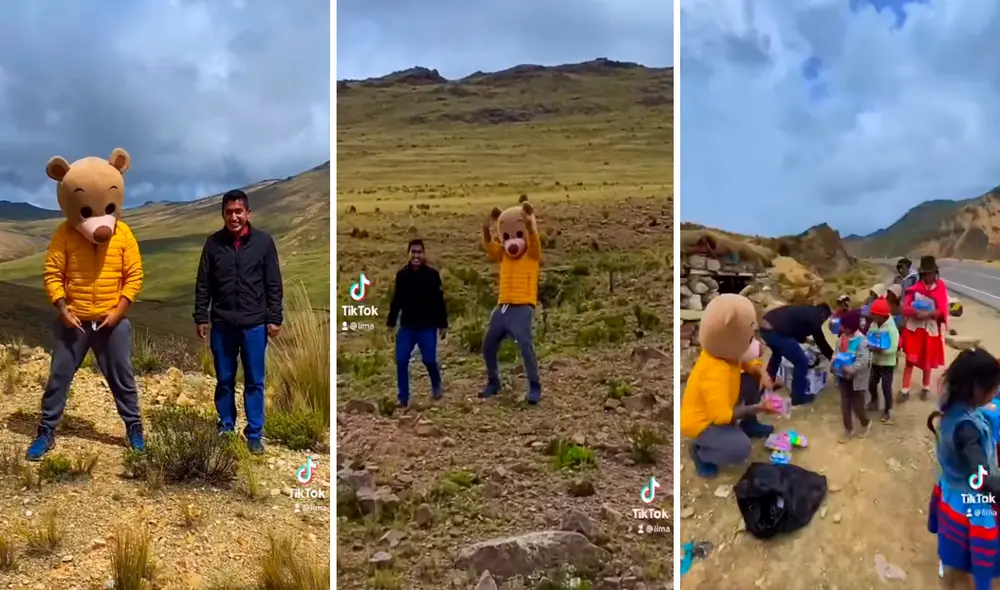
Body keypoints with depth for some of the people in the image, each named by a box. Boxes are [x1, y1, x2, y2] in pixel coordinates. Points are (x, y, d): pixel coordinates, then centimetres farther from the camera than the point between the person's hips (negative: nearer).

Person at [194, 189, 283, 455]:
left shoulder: (263, 242, -3)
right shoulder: (213, 243, 0)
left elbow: (273, 284, -1)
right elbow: (203, 285, 5)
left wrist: (274, 318, -3)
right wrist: (201, 317, 2)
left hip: (254, 325, -1)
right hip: (222, 325, 1)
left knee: (254, 382, 6)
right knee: (224, 380, 12)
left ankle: (254, 434, 16)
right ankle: (226, 426, 28)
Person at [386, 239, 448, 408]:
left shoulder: (432, 274, -8)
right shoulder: (402, 274, 0)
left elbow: (439, 302, -5)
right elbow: (396, 300, 9)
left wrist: (443, 324, -5)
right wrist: (391, 322, 11)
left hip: (427, 327, -2)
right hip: (406, 326, 2)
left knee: (429, 360, -2)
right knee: (401, 361, -3)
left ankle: (436, 386, 29)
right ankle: (403, 397, 10)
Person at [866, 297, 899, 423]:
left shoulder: (892, 329, -23)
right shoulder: (873, 325, -4)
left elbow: (893, 349, -26)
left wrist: (880, 350, -32)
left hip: (888, 363, -6)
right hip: (875, 361, 6)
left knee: (886, 387, 1)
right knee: (871, 383, 17)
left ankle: (888, 410, 17)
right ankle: (874, 401, 42)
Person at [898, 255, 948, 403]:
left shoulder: (941, 288, -6)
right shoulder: (915, 288, -3)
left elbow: (942, 311, -10)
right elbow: (905, 307, -7)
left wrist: (928, 314, -24)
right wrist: (915, 312, -25)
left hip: (931, 329, 0)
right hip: (913, 328, 1)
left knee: (927, 361, 14)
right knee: (910, 360, 2)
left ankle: (926, 388, 33)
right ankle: (905, 390, 7)